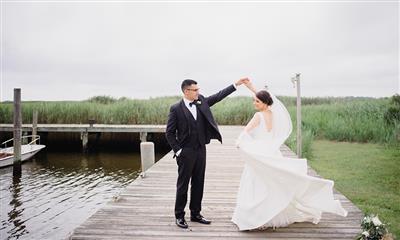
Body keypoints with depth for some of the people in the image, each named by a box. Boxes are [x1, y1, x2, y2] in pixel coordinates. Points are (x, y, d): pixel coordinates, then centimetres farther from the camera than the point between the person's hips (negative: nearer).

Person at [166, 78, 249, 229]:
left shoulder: (201, 102, 5)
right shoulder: (176, 108, -9)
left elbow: (218, 96, 6)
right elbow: (169, 132, -6)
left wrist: (236, 84, 2)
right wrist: (177, 150, -10)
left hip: (200, 150, 5)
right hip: (186, 152, -5)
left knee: (198, 184, 12)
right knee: (183, 185, 4)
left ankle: (195, 214, 25)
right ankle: (179, 216, 17)